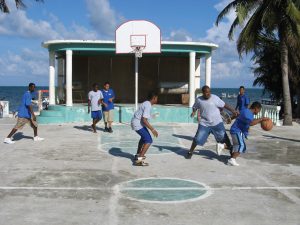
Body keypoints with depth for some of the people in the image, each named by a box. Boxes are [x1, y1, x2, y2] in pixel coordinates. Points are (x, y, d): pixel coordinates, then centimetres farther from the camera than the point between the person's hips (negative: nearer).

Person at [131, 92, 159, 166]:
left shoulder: (146, 104, 9)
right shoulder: (148, 106, -21)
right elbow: (144, 120, -28)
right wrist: (152, 129, -26)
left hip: (137, 123, 11)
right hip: (138, 124, -11)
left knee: (144, 137, 30)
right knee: (149, 140, -14)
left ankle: (138, 155, 44)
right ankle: (139, 160, -20)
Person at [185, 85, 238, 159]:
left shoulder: (215, 98, -8)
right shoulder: (199, 100, -1)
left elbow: (224, 105, -6)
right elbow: (194, 107, 16)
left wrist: (233, 110, -16)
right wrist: (193, 112, -5)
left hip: (217, 123, -1)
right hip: (204, 123, 1)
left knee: (223, 138, -1)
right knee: (198, 139, -4)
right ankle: (190, 152, 16)